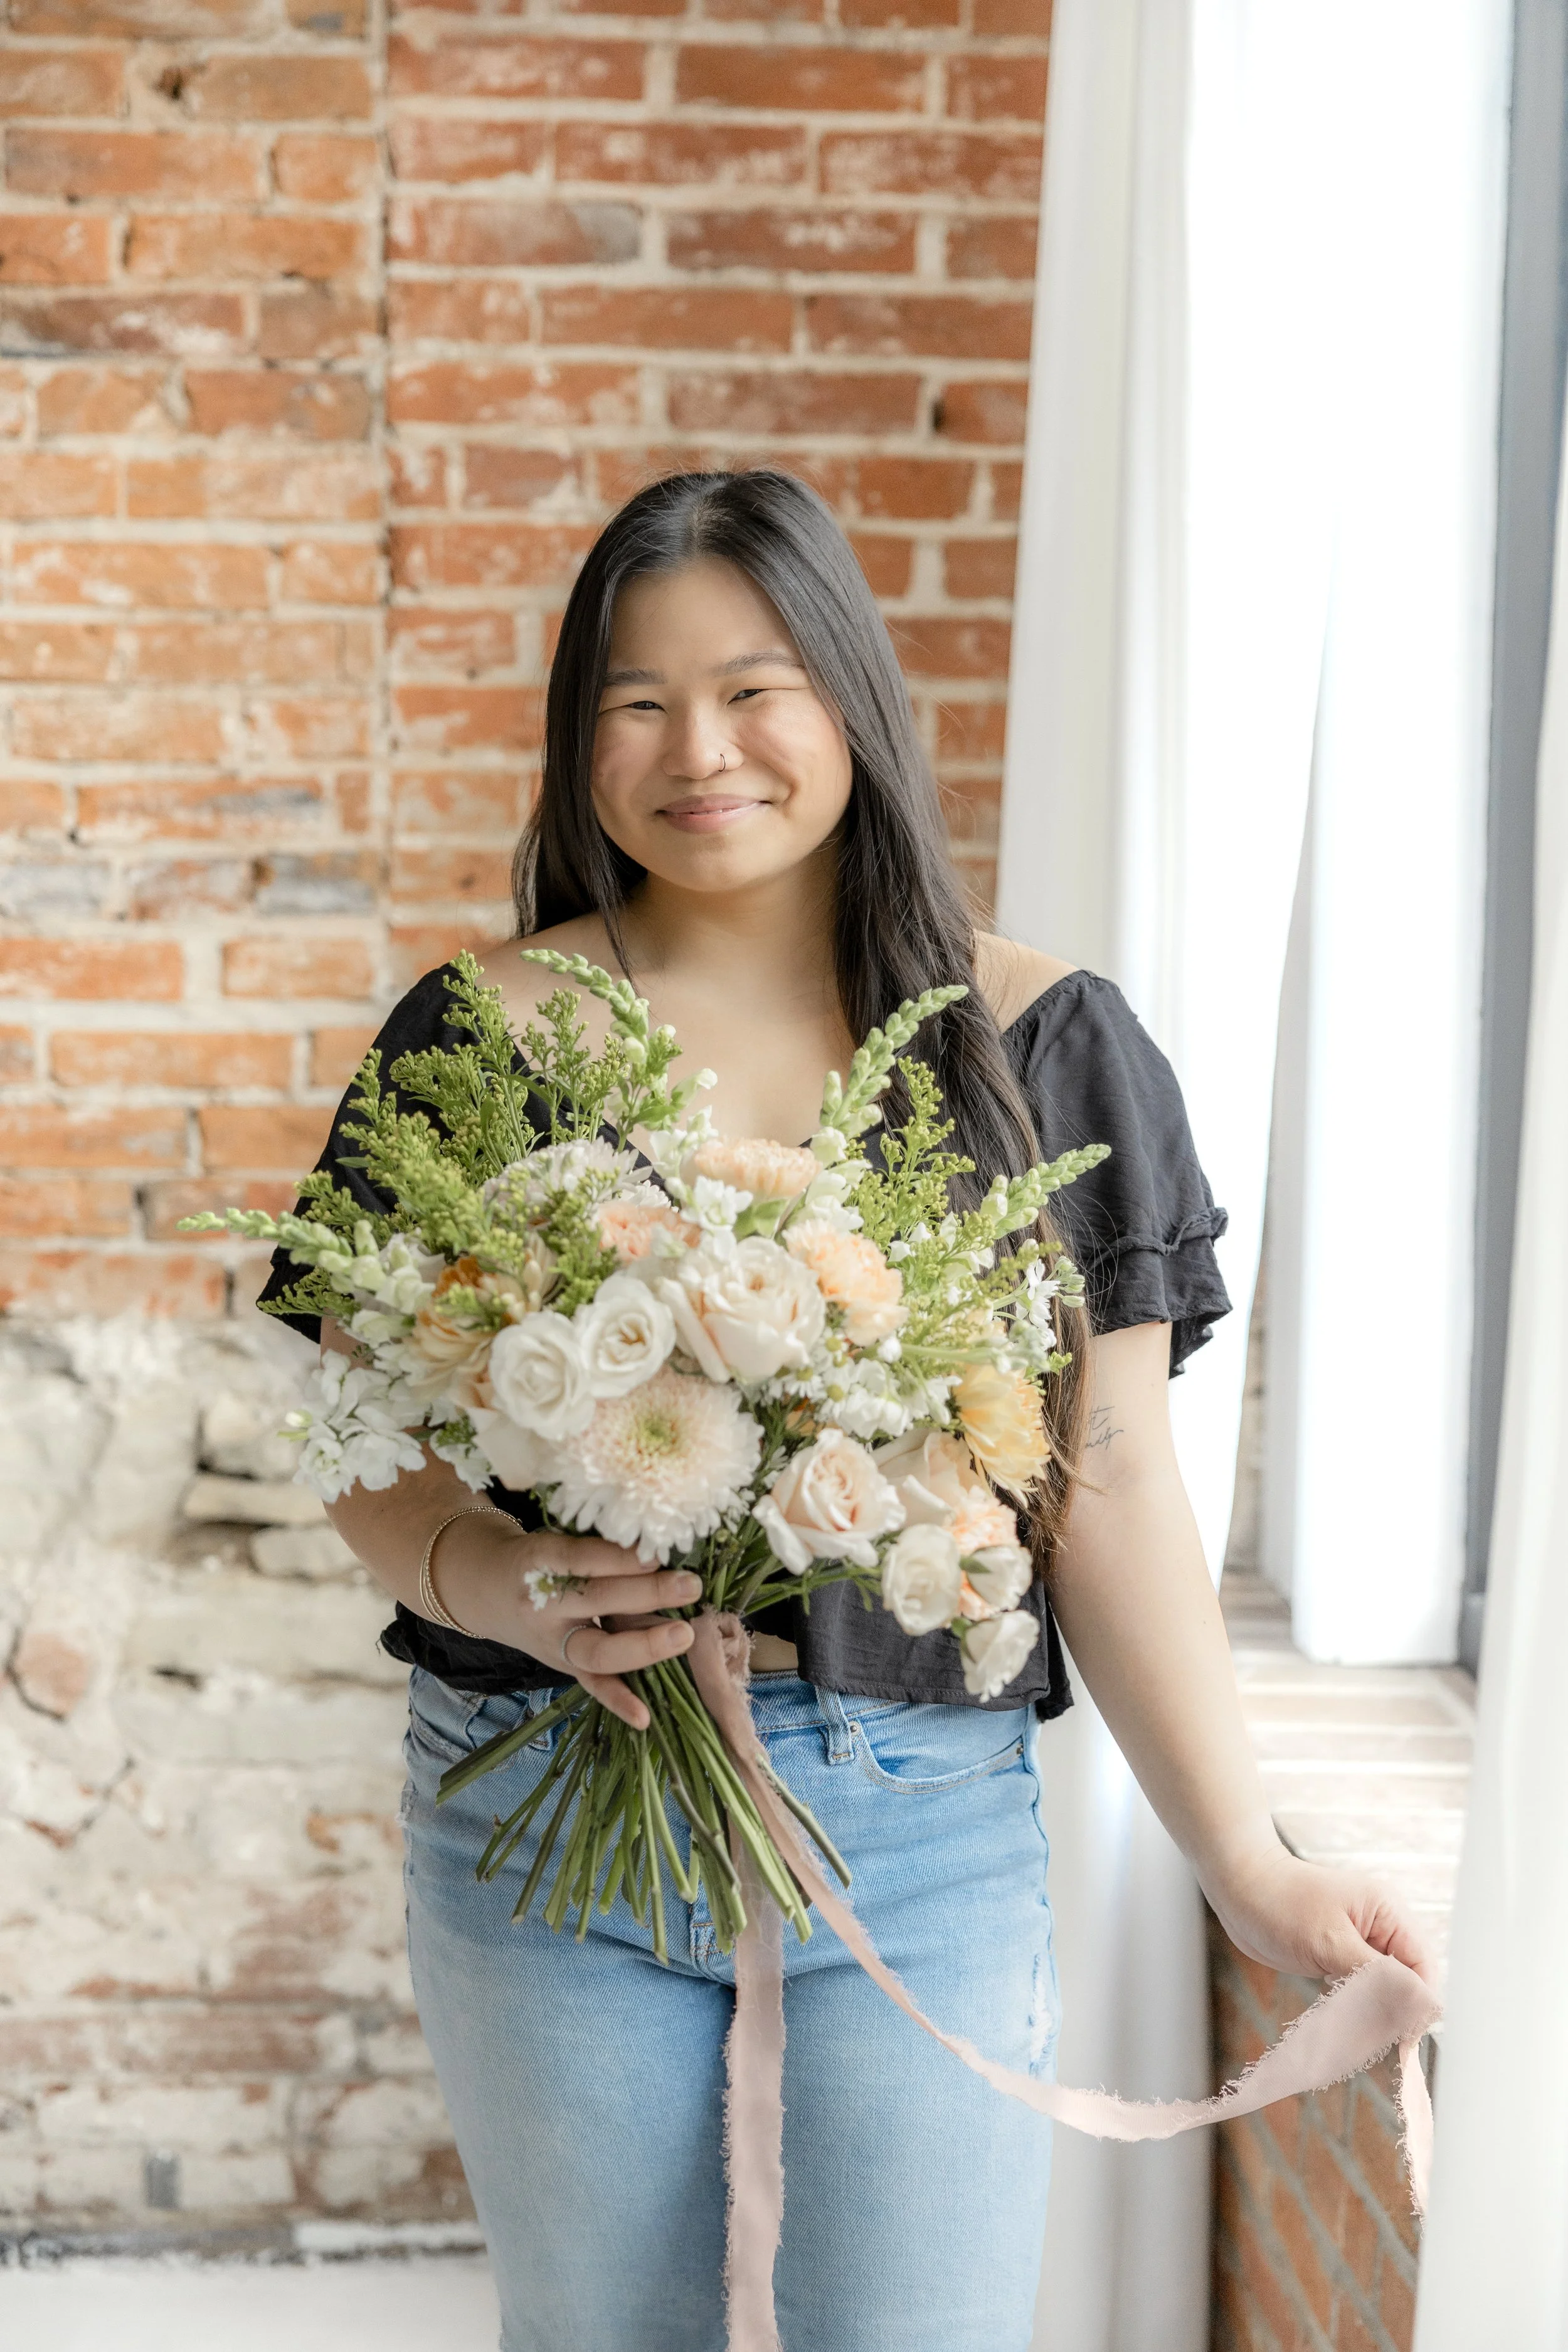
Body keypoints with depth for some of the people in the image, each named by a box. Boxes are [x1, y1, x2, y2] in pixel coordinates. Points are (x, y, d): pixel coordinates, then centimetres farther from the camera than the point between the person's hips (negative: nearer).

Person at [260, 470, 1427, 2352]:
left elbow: (1111, 1487, -1)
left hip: (927, 1810, 0)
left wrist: (1247, 1865, -6)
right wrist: (496, 1582, -21)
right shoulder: (481, 1035, 0)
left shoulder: (1036, 1046, 0)